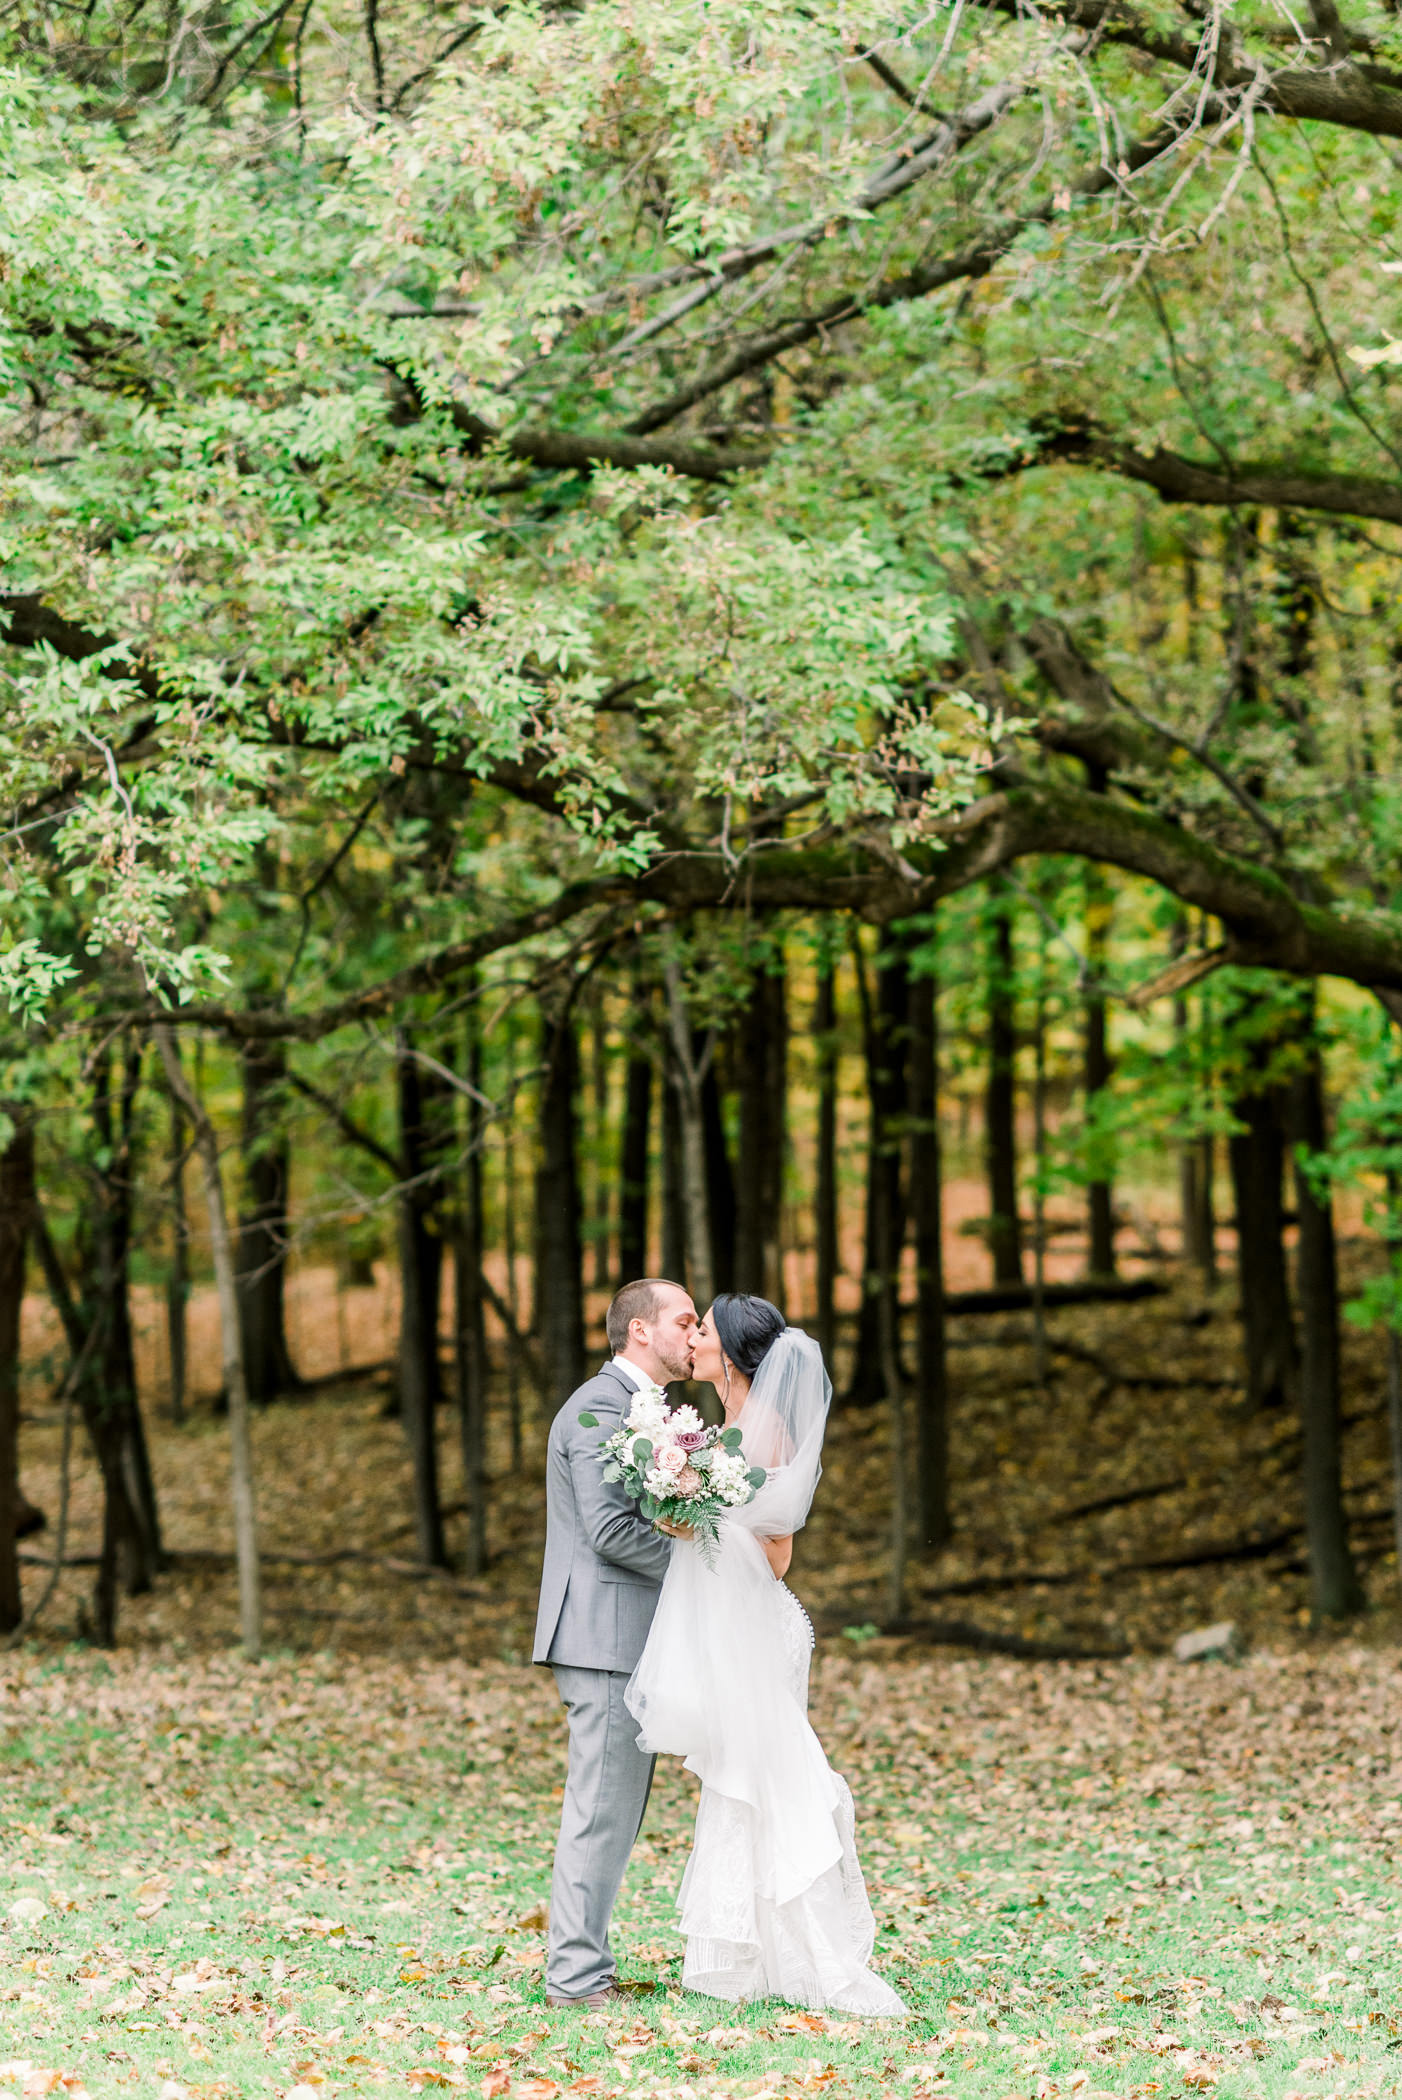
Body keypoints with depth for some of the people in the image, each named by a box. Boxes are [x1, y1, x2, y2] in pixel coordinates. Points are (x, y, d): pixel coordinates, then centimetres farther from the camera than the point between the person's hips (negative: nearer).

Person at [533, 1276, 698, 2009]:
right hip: (606, 1637, -10)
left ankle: (582, 1968, 16)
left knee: (613, 1813, 12)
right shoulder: (600, 1409, -13)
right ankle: (576, 1976, -5)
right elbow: (610, 1530, -20)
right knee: (601, 1811, -8)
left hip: (627, 1641, 10)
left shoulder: (637, 1409, 21)